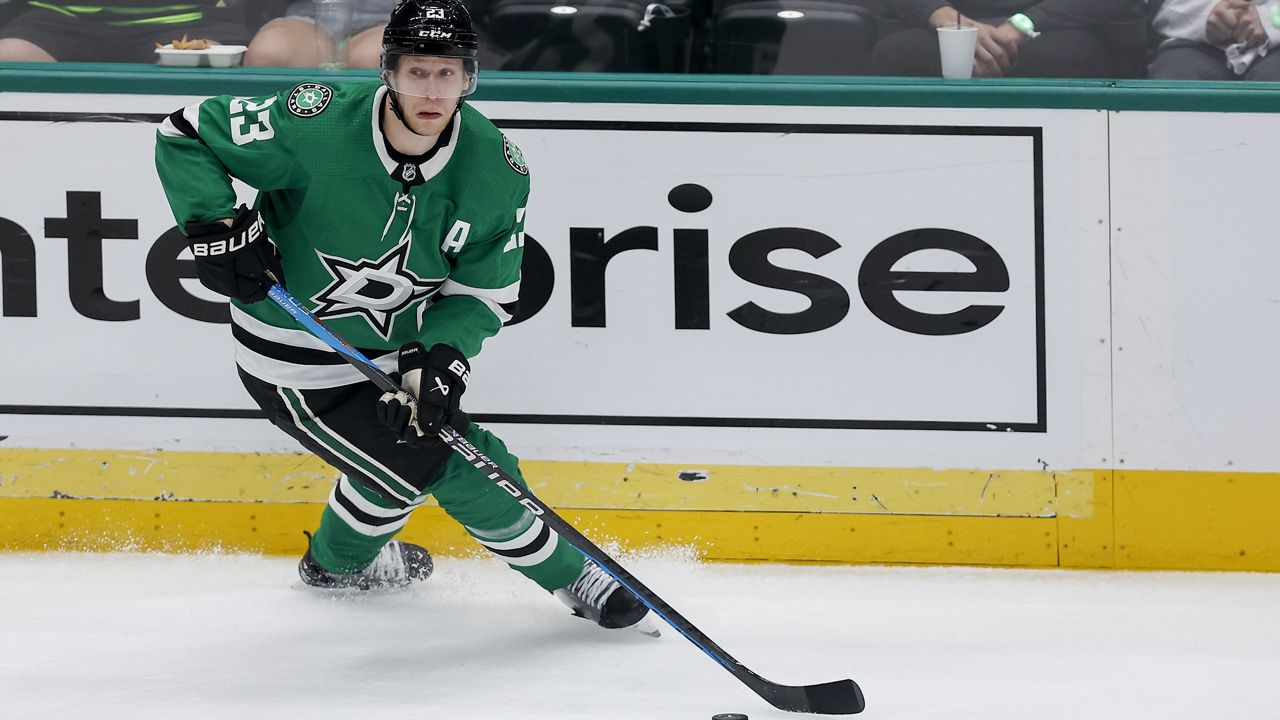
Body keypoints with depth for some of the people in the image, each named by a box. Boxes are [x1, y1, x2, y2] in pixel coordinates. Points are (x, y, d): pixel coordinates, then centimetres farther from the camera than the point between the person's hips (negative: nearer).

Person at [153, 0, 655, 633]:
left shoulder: (496, 171, -14)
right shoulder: (316, 126, -28)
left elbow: (484, 293, -5)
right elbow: (185, 135, -18)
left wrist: (440, 360, -22)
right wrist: (217, 228, -28)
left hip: (395, 352, 5)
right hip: (295, 361, -5)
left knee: (470, 469, 12)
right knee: (406, 467, -10)